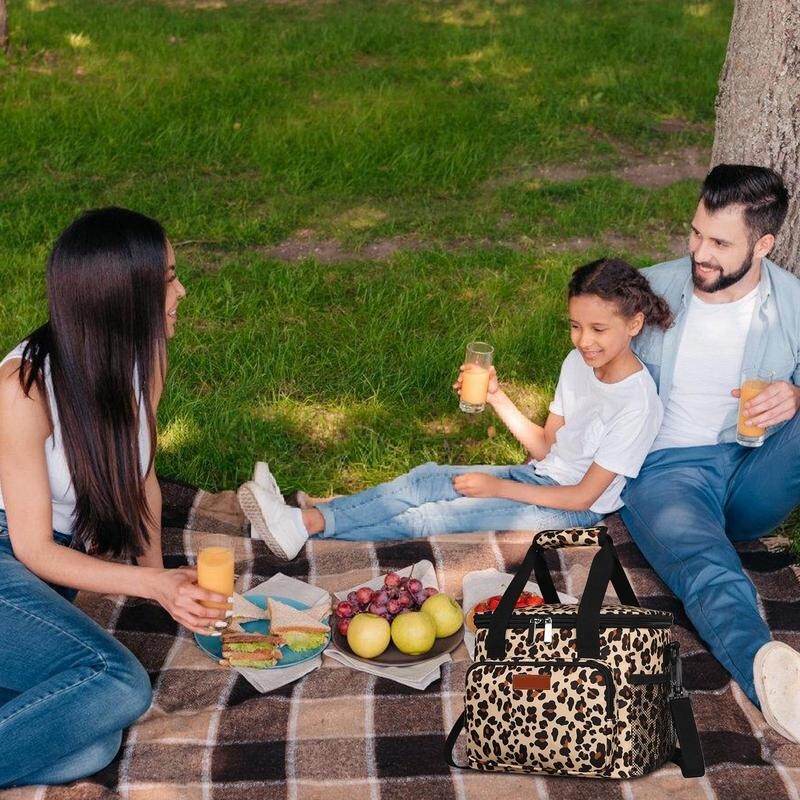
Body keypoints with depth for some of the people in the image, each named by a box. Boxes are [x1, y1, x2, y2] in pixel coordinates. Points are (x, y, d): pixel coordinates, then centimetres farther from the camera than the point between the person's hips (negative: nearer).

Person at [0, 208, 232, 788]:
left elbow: (141, 476, 11)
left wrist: (159, 575, -1)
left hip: (68, 550, 6)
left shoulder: (144, 356, -5)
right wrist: (153, 585, -29)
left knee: (91, 750, -19)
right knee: (120, 686, -30)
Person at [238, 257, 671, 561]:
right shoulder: (578, 363, 3)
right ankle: (305, 519, -27)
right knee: (426, 480, -15)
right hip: (541, 475, 7)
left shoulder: (637, 402, -21)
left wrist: (499, 487, -16)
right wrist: (496, 398, -7)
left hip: (575, 507, -7)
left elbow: (583, 496, -18)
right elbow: (545, 445, 7)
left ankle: (309, 527, -26)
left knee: (440, 516, -21)